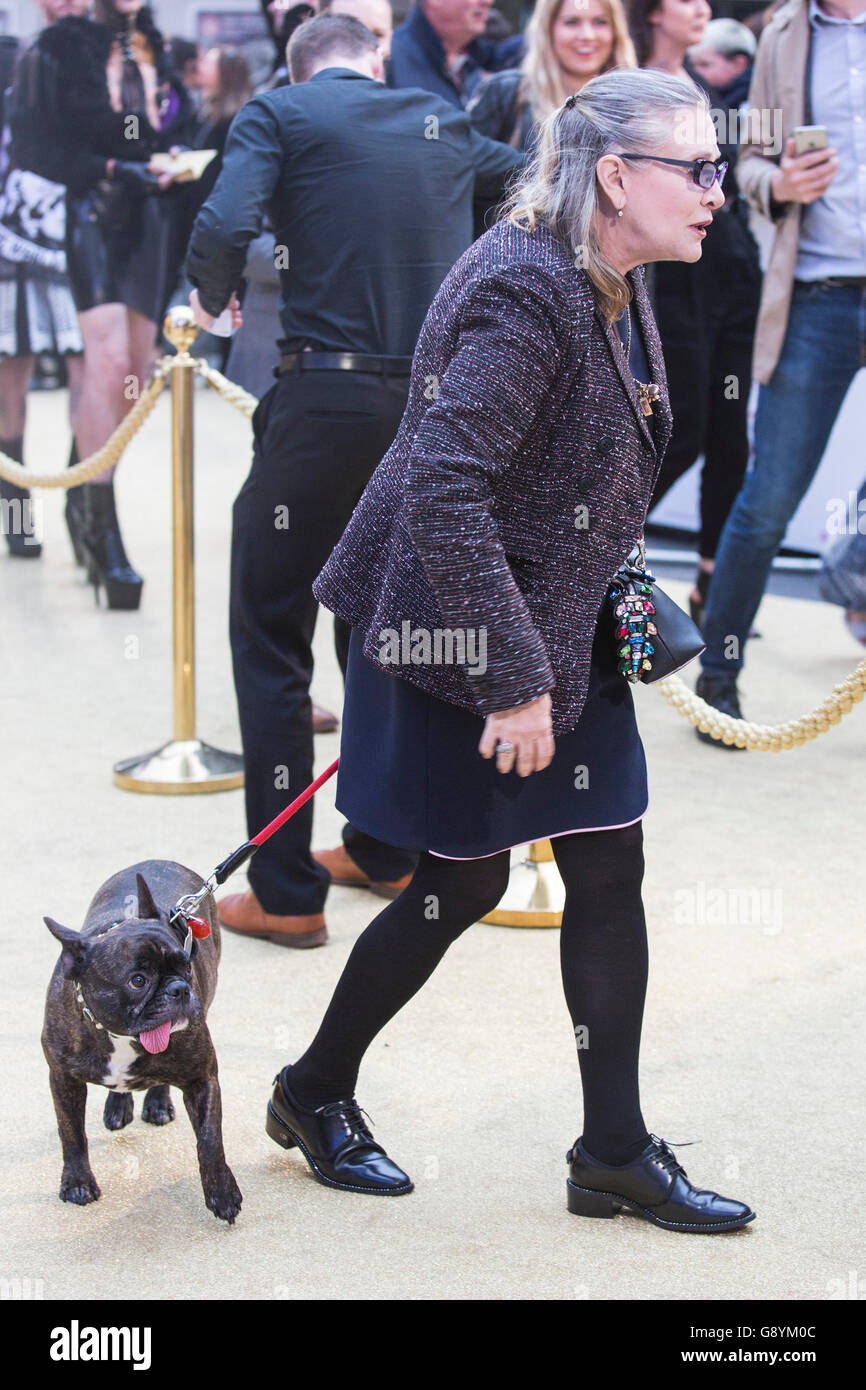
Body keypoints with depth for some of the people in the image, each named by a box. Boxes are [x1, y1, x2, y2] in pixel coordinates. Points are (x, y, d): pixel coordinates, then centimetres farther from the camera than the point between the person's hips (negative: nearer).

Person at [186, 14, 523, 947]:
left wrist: (211, 297, 6)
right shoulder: (442, 124, 17)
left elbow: (224, 230, -14)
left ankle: (286, 892, 5)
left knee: (271, 640, 5)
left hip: (327, 399, -5)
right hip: (437, 406, 5)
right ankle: (384, 849, 30)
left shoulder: (279, 113, 2)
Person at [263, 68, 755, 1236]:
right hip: (462, 639, -9)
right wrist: (514, 681, -28)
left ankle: (615, 1152, 19)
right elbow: (444, 491, -31)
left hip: (559, 629, 9)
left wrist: (616, 592, 11)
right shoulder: (527, 291, -25)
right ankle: (314, 1095, 29)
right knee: (465, 884, 5)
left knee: (610, 869, 8)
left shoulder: (614, 286, 5)